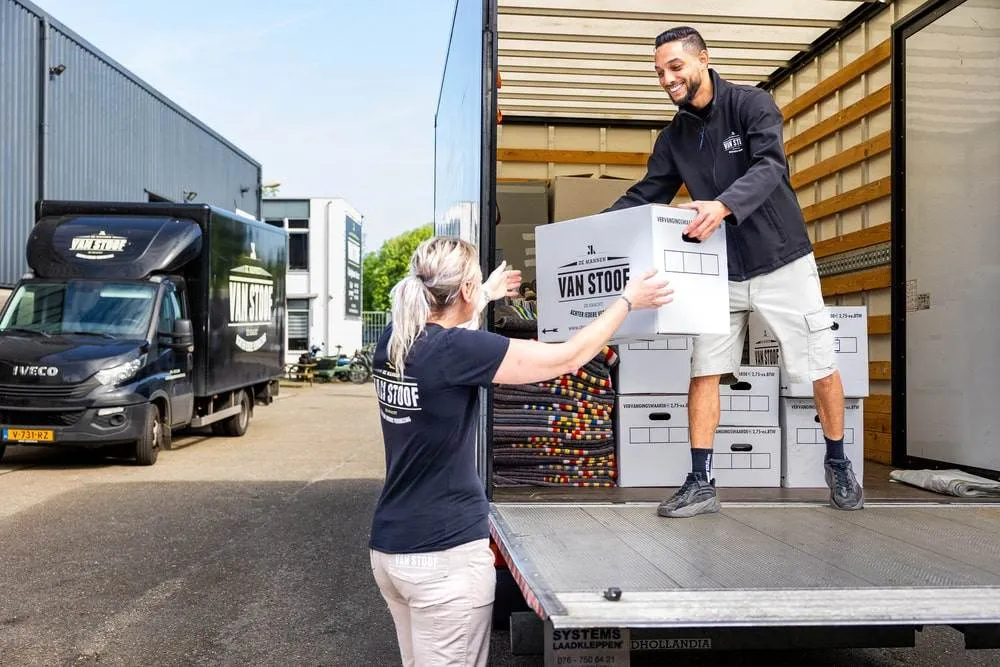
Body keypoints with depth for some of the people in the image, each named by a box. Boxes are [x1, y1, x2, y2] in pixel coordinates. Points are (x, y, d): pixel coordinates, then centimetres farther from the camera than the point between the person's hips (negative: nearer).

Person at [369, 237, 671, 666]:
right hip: (444, 553, -8)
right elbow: (568, 358, -14)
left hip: (390, 547, 8)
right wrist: (628, 300, 0)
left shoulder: (392, 342, 1)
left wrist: (487, 295, 41)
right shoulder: (457, 350, -21)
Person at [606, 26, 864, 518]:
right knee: (704, 371, -2)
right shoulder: (673, 138, 5)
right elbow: (643, 197, 4)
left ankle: (838, 464, 28)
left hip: (782, 261, -4)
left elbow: (770, 166, -25)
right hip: (720, 271, 4)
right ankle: (701, 484, 5)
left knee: (821, 369, 6)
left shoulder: (752, 104, -10)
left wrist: (724, 205, -44)